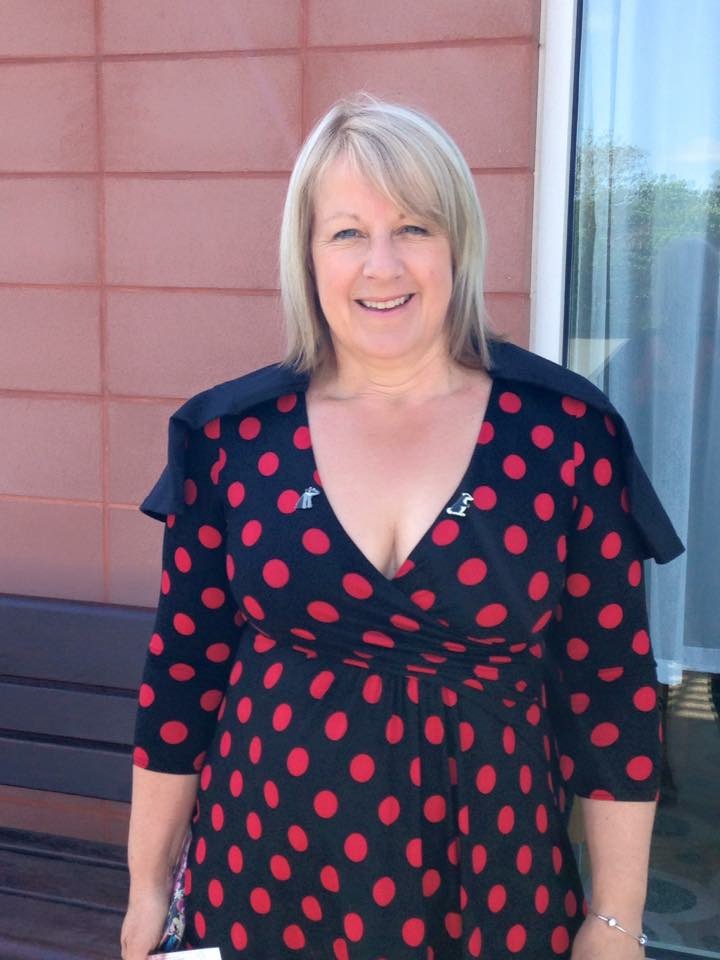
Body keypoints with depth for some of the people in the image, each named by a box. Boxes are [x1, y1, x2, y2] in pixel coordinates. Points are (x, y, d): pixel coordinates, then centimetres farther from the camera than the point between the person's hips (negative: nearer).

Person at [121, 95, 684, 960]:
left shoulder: (565, 431, -9)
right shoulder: (233, 434, -5)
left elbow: (612, 685, -4)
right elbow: (183, 665, 2)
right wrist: (147, 885, 7)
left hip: (492, 880, 0)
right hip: (263, 874, 1)